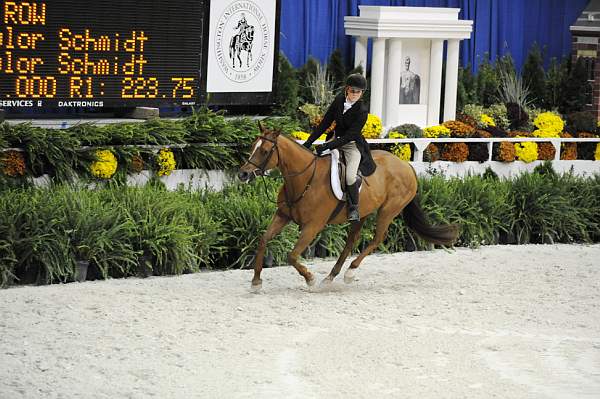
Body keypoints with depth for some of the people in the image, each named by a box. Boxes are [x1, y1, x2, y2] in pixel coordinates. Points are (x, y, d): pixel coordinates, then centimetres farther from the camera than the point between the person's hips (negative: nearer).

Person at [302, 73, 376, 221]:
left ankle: (354, 209, -5)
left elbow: (349, 136, -23)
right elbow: (325, 123, 1)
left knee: (350, 176, -26)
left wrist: (327, 147, -29)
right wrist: (309, 141, -4)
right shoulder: (339, 100, -4)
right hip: (336, 139, 6)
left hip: (352, 145, -6)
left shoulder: (362, 112, -20)